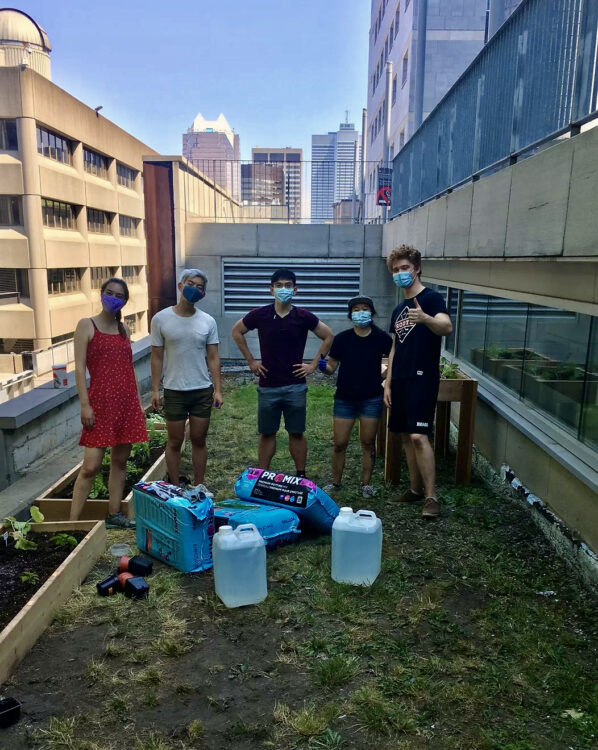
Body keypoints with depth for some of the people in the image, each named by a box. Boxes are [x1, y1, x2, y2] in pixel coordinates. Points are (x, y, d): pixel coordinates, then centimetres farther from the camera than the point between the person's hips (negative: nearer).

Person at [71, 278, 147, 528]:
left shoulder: (123, 328, 13)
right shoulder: (86, 325, -2)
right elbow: (79, 367, -7)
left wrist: (138, 401, 13)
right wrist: (85, 404, -13)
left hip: (127, 403, 5)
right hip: (100, 403, -5)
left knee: (120, 461, 10)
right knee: (91, 465, -8)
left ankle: (114, 515, 21)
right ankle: (72, 522, 2)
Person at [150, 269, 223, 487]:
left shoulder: (208, 321, 1)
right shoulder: (161, 319, -4)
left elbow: (213, 358, 2)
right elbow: (157, 357, -1)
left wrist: (218, 390, -3)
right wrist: (155, 390, -5)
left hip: (203, 390, 2)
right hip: (174, 391, -1)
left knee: (199, 441, 10)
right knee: (175, 442, 8)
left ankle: (198, 487, 24)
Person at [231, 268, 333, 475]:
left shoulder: (304, 316, -4)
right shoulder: (260, 314, -3)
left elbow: (328, 336, 8)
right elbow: (237, 331, 12)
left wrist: (313, 364, 2)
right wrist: (251, 360, 7)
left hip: (295, 386, 0)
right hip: (267, 386, 1)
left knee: (297, 433, 8)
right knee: (266, 433, 10)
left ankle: (301, 477, 20)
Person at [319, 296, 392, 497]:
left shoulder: (381, 338, -2)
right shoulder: (342, 338, -3)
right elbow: (332, 366, 0)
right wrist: (323, 366, -21)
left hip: (371, 399, 0)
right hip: (344, 398, 0)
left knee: (368, 443, 8)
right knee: (339, 443, 3)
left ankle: (366, 483, 23)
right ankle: (335, 482, 21)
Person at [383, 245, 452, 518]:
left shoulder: (431, 298, -5)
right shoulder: (398, 309, 18)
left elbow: (447, 327, -25)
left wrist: (425, 319, -46)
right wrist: (388, 383, 13)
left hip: (423, 378, -8)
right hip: (400, 380, 8)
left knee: (419, 436, -15)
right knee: (406, 436, 10)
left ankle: (431, 497, -7)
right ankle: (416, 488, 22)